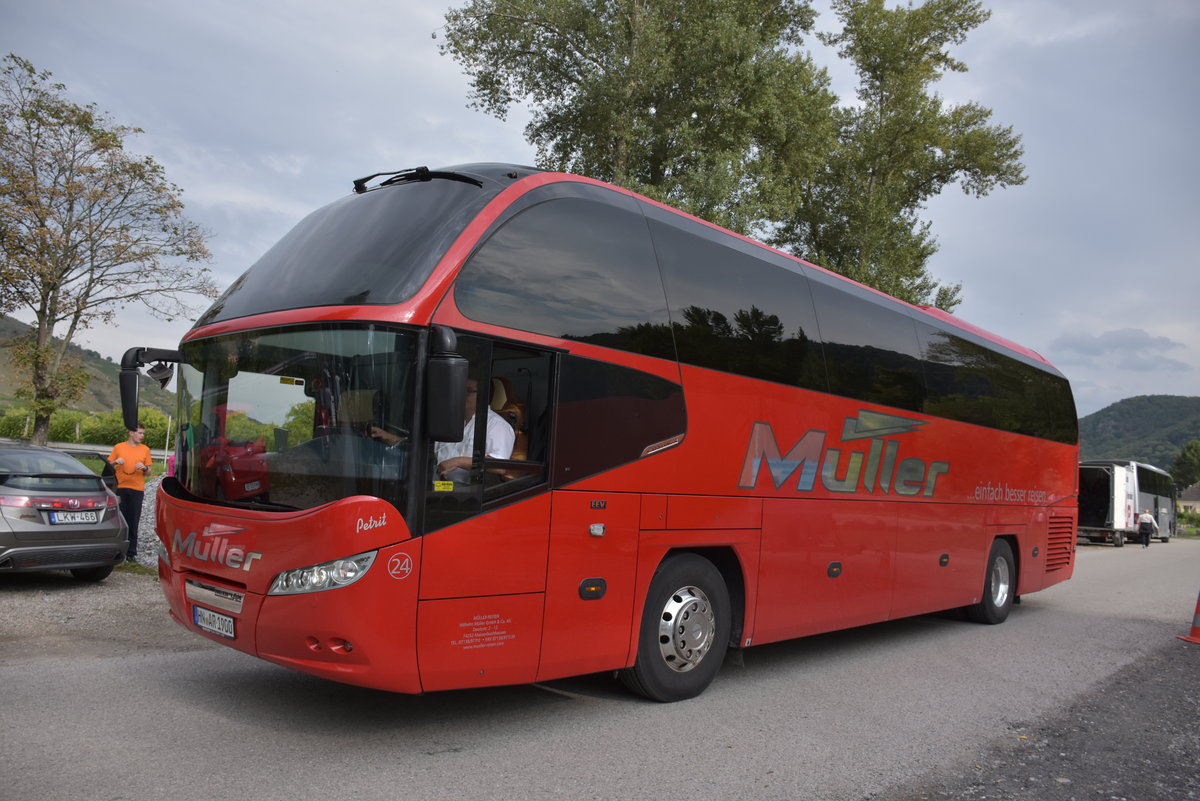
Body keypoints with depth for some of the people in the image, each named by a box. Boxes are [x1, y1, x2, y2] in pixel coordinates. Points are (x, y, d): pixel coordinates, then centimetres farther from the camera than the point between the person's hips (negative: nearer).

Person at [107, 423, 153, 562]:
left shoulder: (145, 449, 9)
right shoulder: (119, 447, 6)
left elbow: (148, 473, 11)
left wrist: (144, 468, -10)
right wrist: (116, 462, -10)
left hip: (137, 489, 0)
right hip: (120, 488, 0)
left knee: (133, 522, 1)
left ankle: (131, 552, 4)